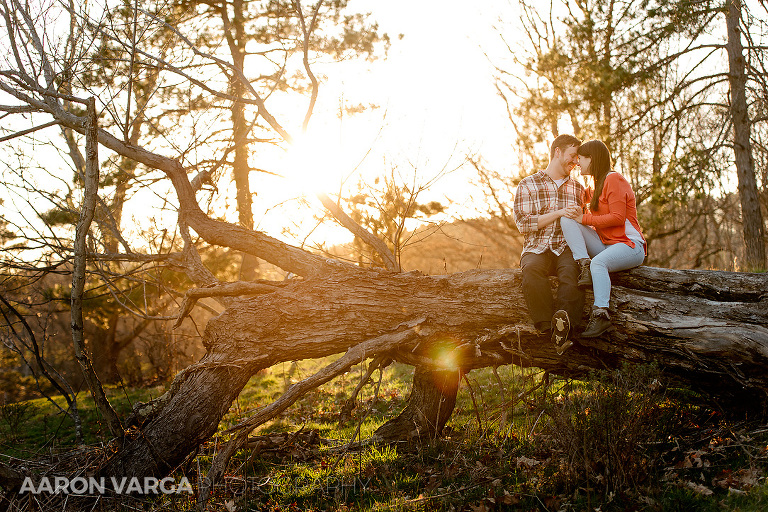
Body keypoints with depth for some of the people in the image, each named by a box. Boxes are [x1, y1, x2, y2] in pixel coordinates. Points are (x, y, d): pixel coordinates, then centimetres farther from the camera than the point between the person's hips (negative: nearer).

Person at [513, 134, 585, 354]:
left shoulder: (577, 188, 24)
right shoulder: (528, 185, 11)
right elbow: (523, 224, -1)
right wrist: (558, 213, -8)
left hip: (567, 248, 2)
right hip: (537, 249, -2)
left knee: (571, 272, -36)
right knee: (532, 270, -39)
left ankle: (563, 326, -47)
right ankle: (550, 327, -38)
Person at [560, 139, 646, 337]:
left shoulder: (613, 179, -7)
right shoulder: (595, 186, 21)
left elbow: (617, 218, -17)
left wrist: (584, 219, -14)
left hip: (629, 245, -8)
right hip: (604, 245, 8)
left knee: (599, 262, -39)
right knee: (567, 219, -11)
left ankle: (601, 314, -40)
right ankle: (584, 266, -22)